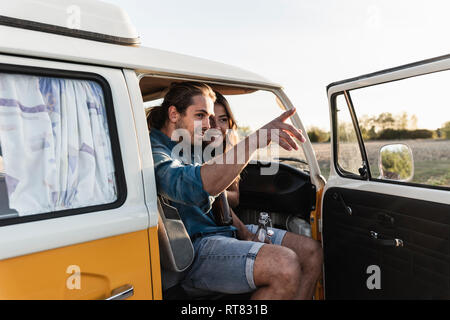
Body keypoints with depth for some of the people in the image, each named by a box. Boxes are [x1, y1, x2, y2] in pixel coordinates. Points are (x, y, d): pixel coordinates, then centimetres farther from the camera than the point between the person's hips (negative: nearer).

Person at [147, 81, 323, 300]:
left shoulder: (187, 151, 20)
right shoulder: (153, 152, -12)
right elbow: (193, 187, -34)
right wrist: (255, 139, -37)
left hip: (223, 231, 10)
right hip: (193, 247, -9)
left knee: (311, 251, -1)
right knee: (285, 266, -30)